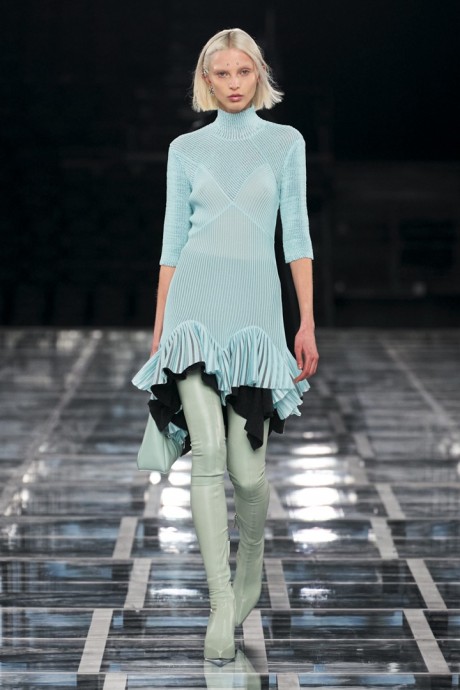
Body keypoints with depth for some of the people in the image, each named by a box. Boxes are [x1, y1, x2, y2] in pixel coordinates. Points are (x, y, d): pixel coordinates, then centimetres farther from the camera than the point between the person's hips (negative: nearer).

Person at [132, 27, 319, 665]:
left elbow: (296, 235, 5)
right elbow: (173, 238, 13)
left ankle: (251, 557, 31)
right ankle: (222, 604, -11)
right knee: (209, 450, -15)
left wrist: (308, 323, -1)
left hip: (257, 306, 0)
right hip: (196, 301, 0)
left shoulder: (285, 142, 9)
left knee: (247, 467, -1)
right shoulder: (186, 148, 11)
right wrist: (158, 326, 10)